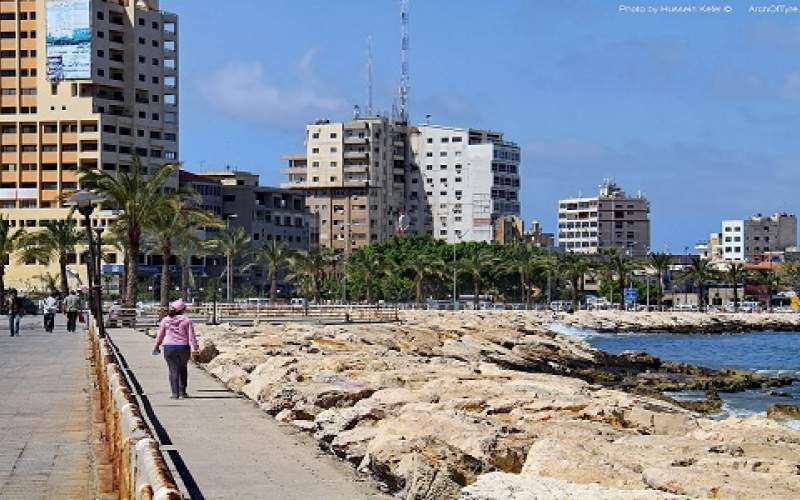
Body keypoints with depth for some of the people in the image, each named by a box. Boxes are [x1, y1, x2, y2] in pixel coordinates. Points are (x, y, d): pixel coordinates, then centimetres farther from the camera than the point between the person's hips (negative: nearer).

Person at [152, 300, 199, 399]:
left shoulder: (166, 320, 1)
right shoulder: (186, 320, -2)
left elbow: (160, 335, 7)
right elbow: (191, 335, -4)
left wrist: (156, 346, 19)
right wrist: (194, 348, 0)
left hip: (169, 348, 0)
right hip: (183, 347, 0)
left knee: (173, 370, 1)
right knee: (183, 369, 17)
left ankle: (175, 393, -3)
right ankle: (182, 391, 19)